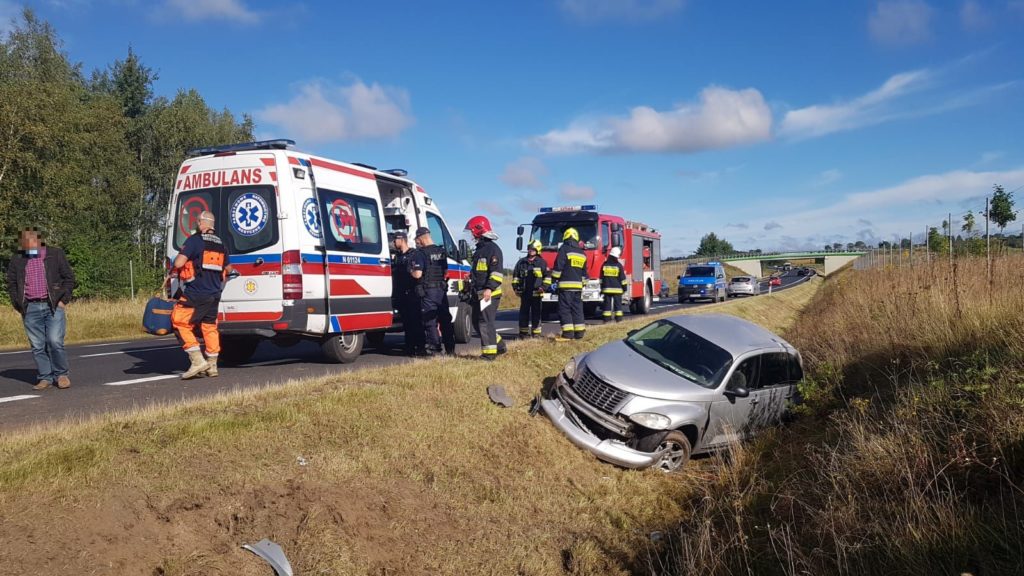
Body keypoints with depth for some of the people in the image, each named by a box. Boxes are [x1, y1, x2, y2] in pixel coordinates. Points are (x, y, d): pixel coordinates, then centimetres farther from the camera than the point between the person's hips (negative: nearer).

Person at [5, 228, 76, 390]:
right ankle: (44, 378, 10)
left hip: (54, 306, -2)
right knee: (37, 346, 2)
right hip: (30, 309, 3)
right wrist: (19, 307, 5)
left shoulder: (55, 254, 6)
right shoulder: (16, 261, 12)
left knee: (55, 342, -12)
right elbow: (11, 285, 15)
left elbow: (69, 277, 5)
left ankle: (61, 375, 4)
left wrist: (63, 300, -3)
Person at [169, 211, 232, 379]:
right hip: (214, 294, 7)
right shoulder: (220, 244, 12)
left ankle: (197, 361, -7)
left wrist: (171, 271, 5)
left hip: (195, 294, -7)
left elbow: (178, 263, -17)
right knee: (209, 326, 14)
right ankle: (212, 366, 18)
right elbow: (228, 269, 23)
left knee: (180, 323, 1)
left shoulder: (194, 240, -9)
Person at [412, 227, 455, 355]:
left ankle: (435, 348, -1)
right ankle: (450, 349, 17)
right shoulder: (441, 251, 10)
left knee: (430, 320, 0)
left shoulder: (422, 253, -14)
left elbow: (417, 274, -19)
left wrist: (411, 271, 0)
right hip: (441, 290, 7)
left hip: (428, 291, -7)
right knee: (445, 319, 12)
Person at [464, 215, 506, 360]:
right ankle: (499, 345, 24)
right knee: (478, 322, 14)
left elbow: (496, 272, -20)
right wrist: (472, 288, 27)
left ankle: (489, 352, -5)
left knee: (485, 322, -9)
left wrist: (489, 288, -28)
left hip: (489, 294, -10)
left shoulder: (492, 249, -11)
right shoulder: (479, 249, 20)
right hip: (479, 294, 10)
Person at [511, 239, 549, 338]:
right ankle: (523, 332, 10)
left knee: (536, 313, 2)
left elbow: (547, 276, 3)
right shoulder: (521, 262, 10)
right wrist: (515, 286, 5)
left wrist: (543, 287, -8)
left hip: (536, 293, -2)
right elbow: (515, 275, 15)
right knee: (524, 312, 4)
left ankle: (536, 332, 9)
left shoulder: (542, 262, 4)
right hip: (524, 292, 2)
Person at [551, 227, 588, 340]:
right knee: (577, 309, 10)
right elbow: (584, 273, 20)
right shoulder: (582, 253, 16)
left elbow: (558, 267, -11)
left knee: (565, 310, -5)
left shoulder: (564, 250, -6)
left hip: (565, 285, -6)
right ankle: (579, 333, 10)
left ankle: (567, 333, -10)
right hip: (578, 286, 6)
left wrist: (554, 280, -5)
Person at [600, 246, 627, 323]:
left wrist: (602, 288, 16)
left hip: (607, 289, 2)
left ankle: (606, 319, 1)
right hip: (617, 289, -2)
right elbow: (622, 278, -3)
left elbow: (601, 278, 9)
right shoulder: (619, 265, -6)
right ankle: (618, 319, 0)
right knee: (617, 304, 2)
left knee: (607, 304, 3)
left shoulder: (604, 264, 4)